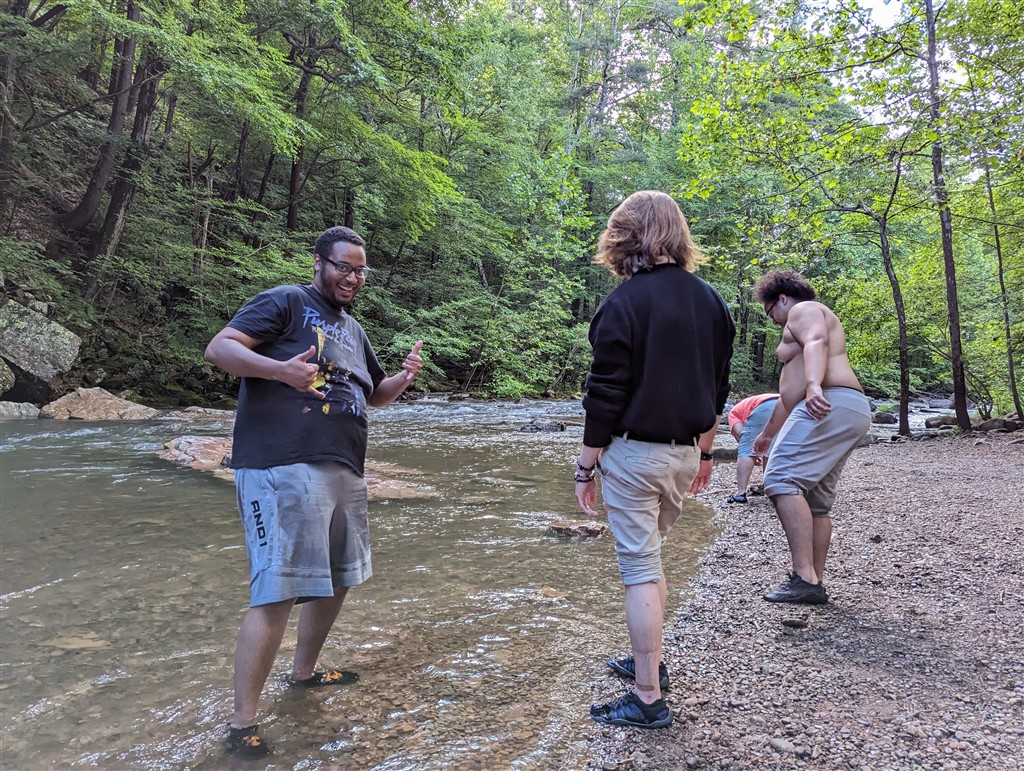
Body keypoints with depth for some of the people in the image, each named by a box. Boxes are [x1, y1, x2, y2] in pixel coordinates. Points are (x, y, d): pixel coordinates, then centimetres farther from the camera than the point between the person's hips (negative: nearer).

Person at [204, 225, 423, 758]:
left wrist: (404, 379, 7)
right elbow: (218, 348, -12)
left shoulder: (352, 330, 22)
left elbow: (373, 394, 30)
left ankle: (303, 672, 38)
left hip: (344, 472, 9)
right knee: (277, 591, -10)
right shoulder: (286, 302, -2)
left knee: (338, 577, 18)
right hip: (282, 468, -9)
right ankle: (242, 723, 2)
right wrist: (279, 367, -30)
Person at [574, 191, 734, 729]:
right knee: (649, 557, 22)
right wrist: (703, 452, 22)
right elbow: (717, 387, 12)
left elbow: (605, 396, -15)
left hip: (633, 452, -7)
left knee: (639, 569, 1)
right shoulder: (710, 301, 7)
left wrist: (586, 467, -7)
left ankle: (648, 699, 10)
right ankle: (648, 662, 34)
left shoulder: (624, 303, -14)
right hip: (684, 452, 7)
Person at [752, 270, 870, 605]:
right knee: (815, 501, 10)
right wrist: (768, 433, 46)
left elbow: (816, 343, -19)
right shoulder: (806, 323, 34)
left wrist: (813, 385, -38)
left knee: (783, 480, -21)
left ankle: (804, 578, -27)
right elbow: (789, 393, 40)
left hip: (830, 405, -11)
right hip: (847, 412, 11)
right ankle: (815, 583, 13)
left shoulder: (803, 309, 6)